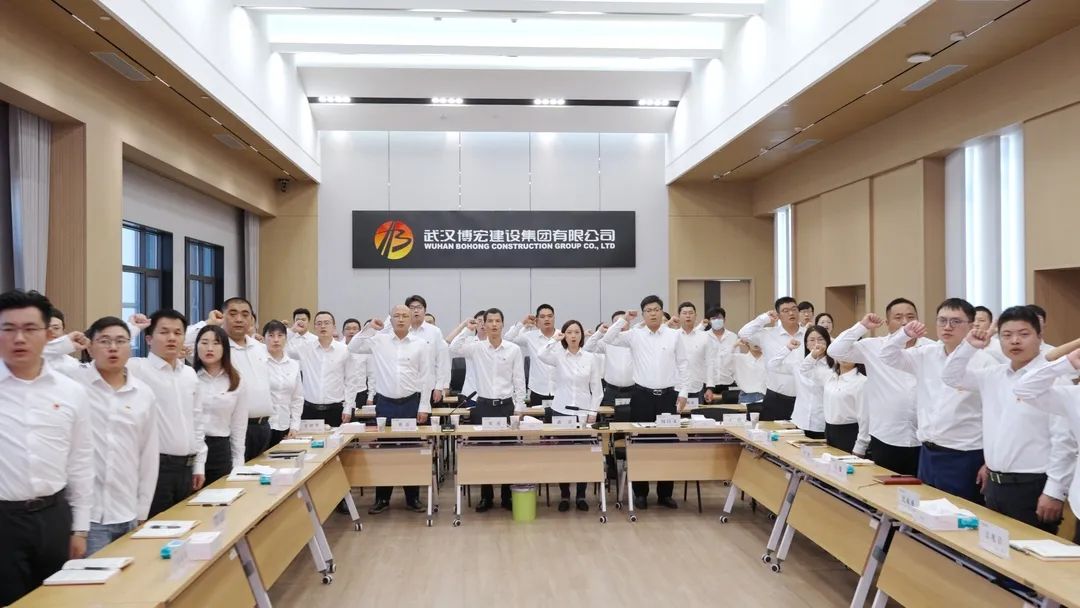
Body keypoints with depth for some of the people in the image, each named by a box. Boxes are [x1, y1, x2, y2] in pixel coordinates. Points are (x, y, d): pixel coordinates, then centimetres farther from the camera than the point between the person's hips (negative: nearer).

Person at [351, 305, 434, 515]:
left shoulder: (421, 344, -1)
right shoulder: (379, 340, 3)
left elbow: (427, 378, -2)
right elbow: (353, 348, 3)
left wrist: (424, 406, -5)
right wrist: (369, 328, -6)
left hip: (411, 403, -1)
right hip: (385, 403, 1)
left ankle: (412, 497, 18)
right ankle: (382, 498, 18)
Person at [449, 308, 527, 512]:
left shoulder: (514, 349, -1)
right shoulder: (476, 347, -1)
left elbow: (519, 381, 1)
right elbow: (453, 350, -17)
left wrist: (519, 408, -2)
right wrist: (468, 330, -18)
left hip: (506, 405, 0)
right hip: (483, 405, 1)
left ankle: (507, 496, 16)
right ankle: (486, 496, 17)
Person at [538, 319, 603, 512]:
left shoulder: (591, 358, 3)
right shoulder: (558, 356, 0)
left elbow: (596, 387, 4)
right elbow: (542, 355, -25)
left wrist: (593, 412, -2)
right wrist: (554, 339, -18)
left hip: (583, 412, 1)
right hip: (560, 410, 0)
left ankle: (581, 495, 16)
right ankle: (564, 495, 15)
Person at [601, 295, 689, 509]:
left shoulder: (674, 335, 3)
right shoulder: (635, 335, 2)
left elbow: (682, 365, 6)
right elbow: (608, 339, -3)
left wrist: (682, 393, 2)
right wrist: (624, 320, -7)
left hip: (668, 395, 1)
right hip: (642, 395, 0)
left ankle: (665, 493, 17)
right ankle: (641, 492, 15)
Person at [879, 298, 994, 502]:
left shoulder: (983, 362, -11)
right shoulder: (926, 355, 6)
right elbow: (888, 357, 14)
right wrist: (904, 334, -4)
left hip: (964, 458, -6)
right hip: (928, 453, 6)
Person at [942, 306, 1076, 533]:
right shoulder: (993, 375, 7)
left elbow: (1064, 439, -14)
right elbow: (952, 377, 20)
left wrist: (1054, 491, -14)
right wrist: (968, 346, 4)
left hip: (1031, 487, -6)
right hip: (994, 485, 6)